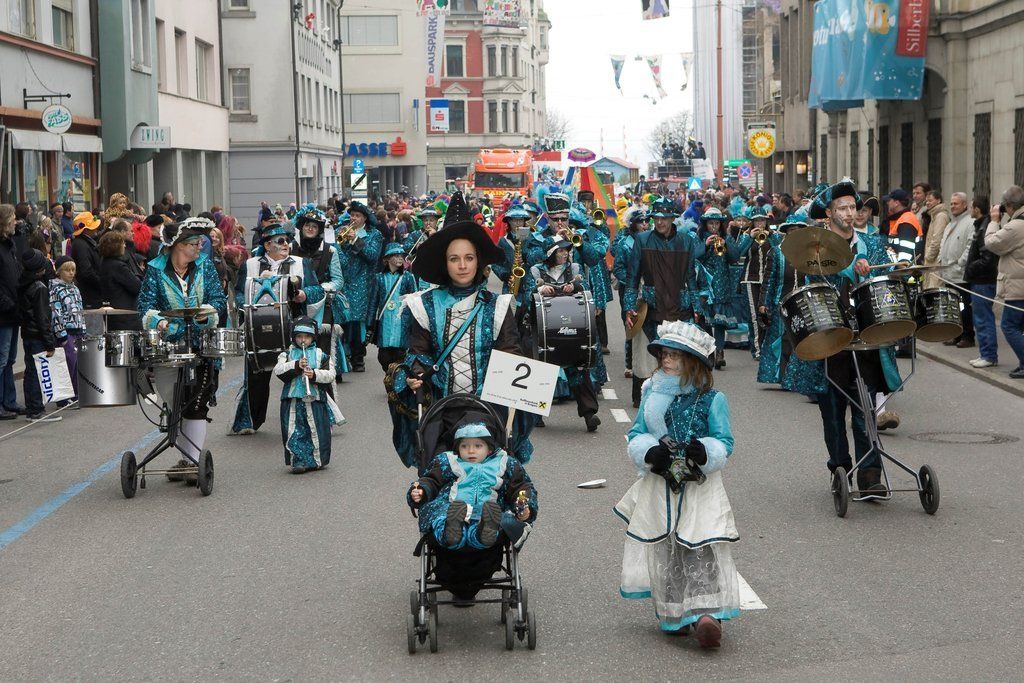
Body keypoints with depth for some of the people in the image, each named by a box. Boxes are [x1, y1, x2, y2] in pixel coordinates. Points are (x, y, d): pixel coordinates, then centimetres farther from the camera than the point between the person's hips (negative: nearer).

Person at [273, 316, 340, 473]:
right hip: (292, 400, 0)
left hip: (315, 401, 0)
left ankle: (318, 460, 16)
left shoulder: (321, 355, 8)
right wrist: (296, 365, -19)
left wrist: (315, 374, -19)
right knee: (294, 432, -4)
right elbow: (278, 370, -7)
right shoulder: (287, 354, 10)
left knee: (317, 431, 2)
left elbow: (330, 375, -2)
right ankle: (298, 462, 1)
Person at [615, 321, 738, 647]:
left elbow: (724, 442, -2)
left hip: (700, 488, -3)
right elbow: (635, 435, 5)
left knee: (703, 549, -7)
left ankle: (707, 613, -7)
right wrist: (650, 452, -16)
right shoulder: (652, 394, 7)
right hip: (659, 486, 3)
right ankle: (674, 615, 2)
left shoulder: (712, 400, 0)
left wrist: (703, 451, -22)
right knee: (664, 550, 1)